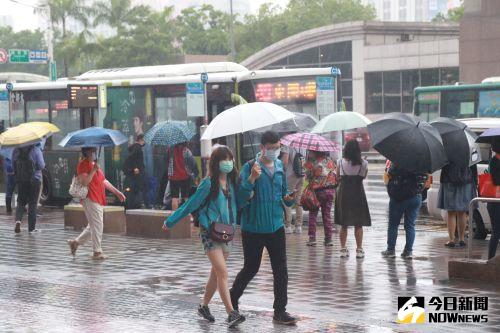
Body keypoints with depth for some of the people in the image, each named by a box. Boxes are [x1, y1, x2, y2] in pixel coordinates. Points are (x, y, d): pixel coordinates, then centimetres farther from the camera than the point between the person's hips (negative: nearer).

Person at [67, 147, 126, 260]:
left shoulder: (94, 164, 21)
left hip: (99, 200, 10)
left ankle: (75, 242, 22)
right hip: (90, 200, -10)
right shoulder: (83, 164, -9)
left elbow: (104, 181, 25)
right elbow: (84, 181, -21)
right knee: (97, 226, -8)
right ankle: (97, 252, -2)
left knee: (94, 226, 13)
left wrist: (117, 192, 24)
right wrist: (93, 170, -24)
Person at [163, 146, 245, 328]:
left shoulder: (231, 182, 5)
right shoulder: (208, 184, -11)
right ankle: (231, 313, -17)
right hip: (210, 232, -6)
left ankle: (204, 306, 29)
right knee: (223, 273, -14)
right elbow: (190, 204, -4)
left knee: (216, 273, 13)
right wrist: (170, 221, 1)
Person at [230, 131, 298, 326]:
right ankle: (232, 300, 30)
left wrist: (289, 198, -4)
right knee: (251, 268, 7)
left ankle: (280, 311, 9)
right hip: (253, 228, -5)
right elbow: (240, 199, -16)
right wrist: (251, 179, -30)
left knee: (281, 269, 1)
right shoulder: (250, 167, -10)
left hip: (276, 227, 5)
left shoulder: (280, 167, 7)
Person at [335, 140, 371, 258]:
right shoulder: (364, 163, -7)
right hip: (358, 194, -1)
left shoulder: (341, 162, -6)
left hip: (343, 194, 1)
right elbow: (364, 176, 6)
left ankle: (343, 249, 10)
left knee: (343, 224, 10)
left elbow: (338, 176, 6)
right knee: (358, 225, 8)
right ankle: (359, 250, 8)